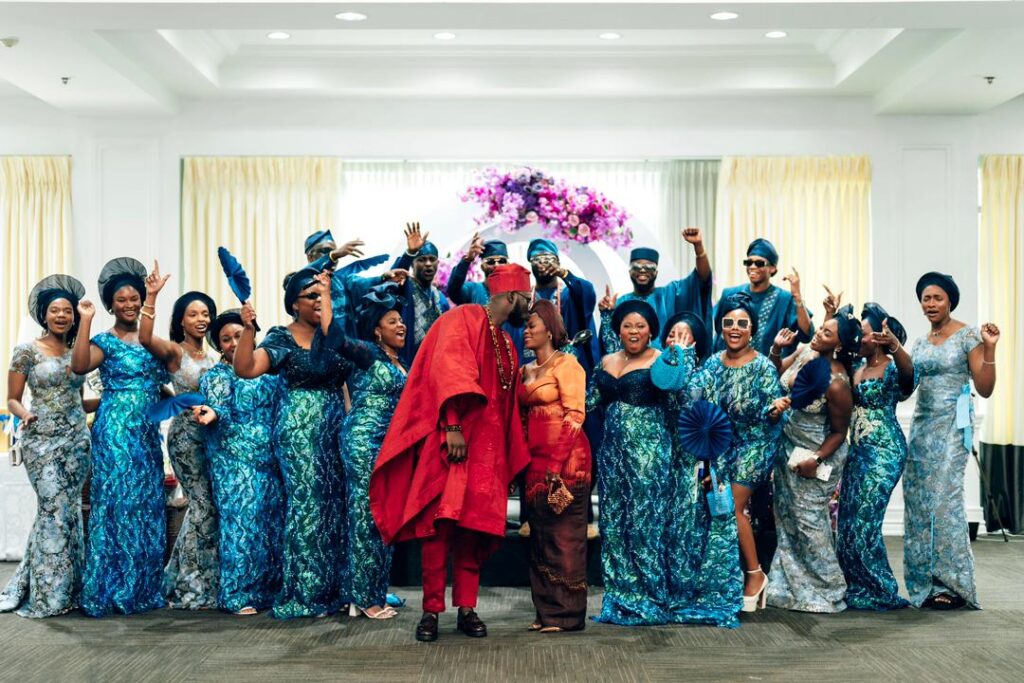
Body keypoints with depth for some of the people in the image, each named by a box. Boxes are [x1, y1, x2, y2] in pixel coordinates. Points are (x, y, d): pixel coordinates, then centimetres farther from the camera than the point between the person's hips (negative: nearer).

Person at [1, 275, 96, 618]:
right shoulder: (28, 351, -3)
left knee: (69, 511, 4)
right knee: (56, 510, -9)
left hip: (76, 438, 4)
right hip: (42, 440, -4)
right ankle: (49, 594, 1)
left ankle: (64, 589, 15)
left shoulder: (76, 352, 10)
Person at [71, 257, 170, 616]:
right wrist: (86, 320, -22)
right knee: (119, 501, -7)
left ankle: (143, 587, 15)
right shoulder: (105, 341, -3)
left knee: (147, 502, 7)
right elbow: (79, 366, -23)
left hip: (147, 429, 6)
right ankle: (113, 589, 0)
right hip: (116, 427, -6)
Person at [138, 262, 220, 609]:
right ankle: (192, 588, 3)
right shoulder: (173, 351, -6)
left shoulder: (211, 357, 14)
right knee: (204, 504, -8)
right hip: (185, 434, -7)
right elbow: (145, 338, -25)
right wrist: (151, 297, -32)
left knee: (203, 505, 8)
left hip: (209, 434, 7)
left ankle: (185, 582, 20)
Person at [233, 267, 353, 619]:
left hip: (335, 429, 5)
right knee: (307, 504, -4)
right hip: (299, 430, -5)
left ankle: (334, 588, 15)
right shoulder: (282, 338, -3)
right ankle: (306, 593, 6)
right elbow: (245, 369, -15)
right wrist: (248, 329, -26)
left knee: (335, 504, 5)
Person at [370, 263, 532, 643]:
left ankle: (466, 608, 9)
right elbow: (449, 370, -16)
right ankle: (431, 609, -2)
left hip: (485, 448, 7)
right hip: (449, 441, -7)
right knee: (439, 522, -9)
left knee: (473, 524, 4)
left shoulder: (506, 345, 21)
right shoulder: (463, 319, -2)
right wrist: (452, 426, -25)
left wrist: (509, 457, 18)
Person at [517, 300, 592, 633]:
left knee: (564, 534, -5)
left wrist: (557, 464, -18)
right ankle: (546, 611, 15)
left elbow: (575, 415, -12)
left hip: (567, 457, -8)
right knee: (540, 535, 9)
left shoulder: (566, 364, -5)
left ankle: (567, 614, 0)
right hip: (536, 460, 8)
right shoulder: (525, 371, 17)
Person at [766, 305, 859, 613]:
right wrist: (776, 349, -7)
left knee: (809, 521, 1)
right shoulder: (805, 351, -7)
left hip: (816, 453, -8)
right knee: (787, 517, 15)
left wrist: (816, 459, -22)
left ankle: (825, 591, 19)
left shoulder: (836, 384, -27)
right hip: (788, 447, 8)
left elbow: (840, 432, -15)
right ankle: (791, 586, 30)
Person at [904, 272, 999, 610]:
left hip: (951, 427, -6)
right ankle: (926, 582, 11)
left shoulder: (968, 335, -4)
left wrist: (989, 348, -19)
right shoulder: (920, 342, 13)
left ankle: (952, 584, -3)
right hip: (921, 426, 6)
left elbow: (985, 389, -8)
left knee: (945, 498, -11)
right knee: (918, 500, 3)